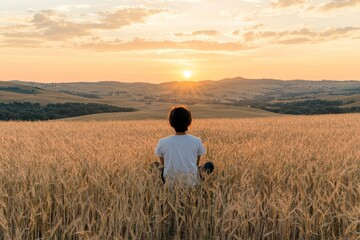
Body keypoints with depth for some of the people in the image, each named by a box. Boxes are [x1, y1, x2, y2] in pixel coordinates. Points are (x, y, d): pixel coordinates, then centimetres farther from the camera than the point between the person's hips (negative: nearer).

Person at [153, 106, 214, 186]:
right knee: (209, 165, 27)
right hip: (192, 183, -2)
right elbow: (196, 164, 1)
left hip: (170, 183, 2)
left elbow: (163, 163, 2)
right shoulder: (197, 141, -14)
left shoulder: (162, 142, -15)